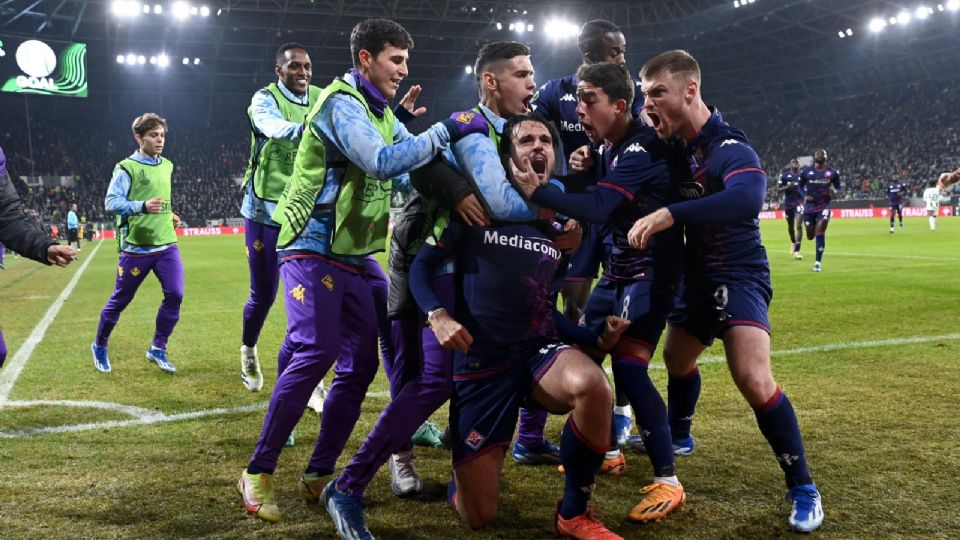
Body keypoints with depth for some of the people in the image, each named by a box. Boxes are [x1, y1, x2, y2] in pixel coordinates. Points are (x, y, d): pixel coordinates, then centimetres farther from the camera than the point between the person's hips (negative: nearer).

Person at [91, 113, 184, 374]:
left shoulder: (167, 166, 11)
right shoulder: (127, 168, -10)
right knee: (120, 300, 7)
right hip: (136, 247, -5)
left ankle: (157, 349, 7)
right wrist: (142, 206, -34)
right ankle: (99, 347, 29)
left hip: (166, 244, 5)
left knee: (175, 295, -9)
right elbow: (111, 202, -20)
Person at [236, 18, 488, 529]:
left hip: (351, 257, 9)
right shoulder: (342, 104, -14)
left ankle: (318, 476, 14)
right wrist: (446, 130, -23)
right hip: (312, 248, -9)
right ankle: (258, 473, -5)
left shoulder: (381, 114, 16)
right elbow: (384, 163, -28)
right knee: (315, 354, -18)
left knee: (360, 364, 4)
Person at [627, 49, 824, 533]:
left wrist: (669, 215, -48)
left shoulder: (728, 148, -24)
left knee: (754, 381, -20)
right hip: (696, 276, 8)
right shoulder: (673, 144, 0)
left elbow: (747, 200, -44)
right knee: (676, 359, 24)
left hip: (738, 276, -8)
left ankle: (803, 490, -4)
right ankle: (677, 434, 52)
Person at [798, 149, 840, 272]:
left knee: (820, 231, -16)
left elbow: (838, 187, 11)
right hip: (809, 206, 2)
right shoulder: (806, 171, 0)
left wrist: (834, 192, -12)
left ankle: (818, 262, -10)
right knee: (810, 236, 6)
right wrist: (804, 196, -7)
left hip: (824, 206, -2)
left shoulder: (832, 172, -1)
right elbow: (801, 186, 12)